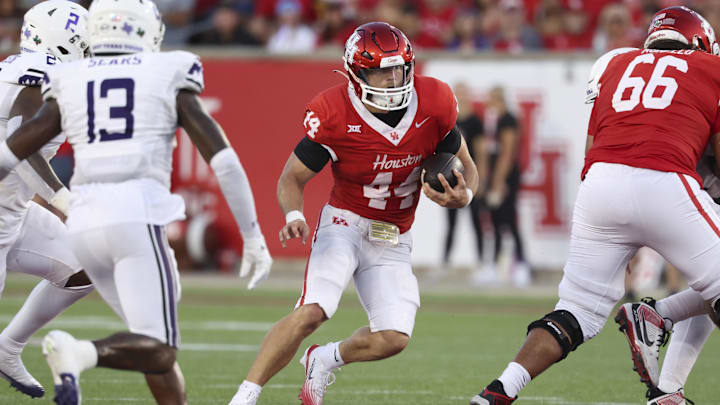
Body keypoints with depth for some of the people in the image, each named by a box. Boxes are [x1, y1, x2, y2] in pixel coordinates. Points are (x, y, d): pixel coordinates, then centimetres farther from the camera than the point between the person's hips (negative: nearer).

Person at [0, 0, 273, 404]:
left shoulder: (69, 86, 16)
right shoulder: (169, 80, 10)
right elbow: (224, 160, 5)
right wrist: (253, 236, 12)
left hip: (86, 224, 4)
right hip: (137, 218, -4)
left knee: (155, 344, 19)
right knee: (158, 352, -8)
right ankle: (79, 353, -36)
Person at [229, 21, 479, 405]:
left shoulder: (433, 104, -11)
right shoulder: (334, 116, -19)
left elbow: (465, 167, 4)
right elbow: (293, 178, -7)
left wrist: (463, 196, -19)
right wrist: (294, 216, -28)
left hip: (393, 241, 4)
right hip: (345, 225, -4)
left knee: (394, 338, -10)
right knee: (311, 312, -26)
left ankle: (323, 360, 21)